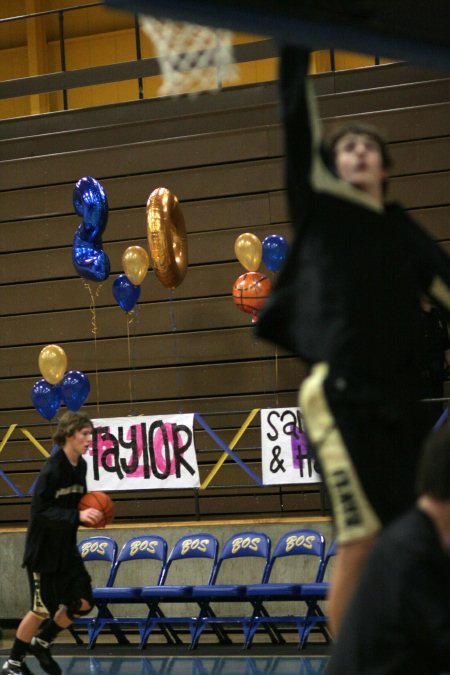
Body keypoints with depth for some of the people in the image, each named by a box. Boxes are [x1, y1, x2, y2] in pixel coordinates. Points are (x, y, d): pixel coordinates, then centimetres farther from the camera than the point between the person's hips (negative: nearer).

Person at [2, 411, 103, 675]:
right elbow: (41, 511, -24)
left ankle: (41, 643, 27)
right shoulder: (52, 469, -22)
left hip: (66, 549, 8)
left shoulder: (80, 466, 2)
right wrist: (78, 516, -31)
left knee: (83, 602, 7)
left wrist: (90, 514, -4)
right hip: (43, 551, -8)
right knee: (43, 609, -2)